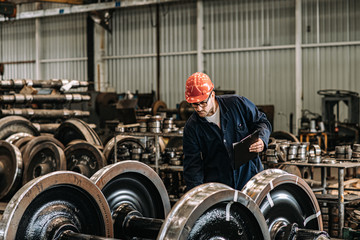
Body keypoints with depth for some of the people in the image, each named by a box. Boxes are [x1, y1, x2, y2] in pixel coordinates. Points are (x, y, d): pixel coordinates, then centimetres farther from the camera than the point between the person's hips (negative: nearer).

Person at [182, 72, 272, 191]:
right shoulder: (191, 127, -2)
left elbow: (261, 122, 10)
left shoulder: (237, 104, -3)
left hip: (249, 177, 0)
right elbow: (192, 163, -3)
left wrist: (261, 140, -12)